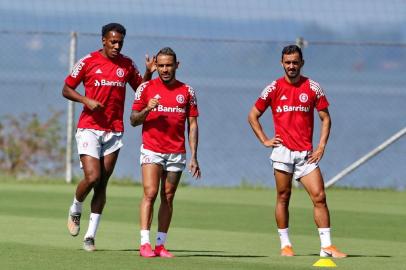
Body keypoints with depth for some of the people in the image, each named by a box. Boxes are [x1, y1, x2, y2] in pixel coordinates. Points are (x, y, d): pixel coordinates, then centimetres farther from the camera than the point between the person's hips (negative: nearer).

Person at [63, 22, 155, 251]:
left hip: (114, 131, 3)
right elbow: (67, 89, 3)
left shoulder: (127, 64, 8)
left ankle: (91, 235, 7)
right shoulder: (88, 61, -2)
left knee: (102, 184, 2)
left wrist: (149, 73, -4)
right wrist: (87, 100, -14)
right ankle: (75, 211, 15)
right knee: (92, 177, -16)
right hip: (89, 128, -3)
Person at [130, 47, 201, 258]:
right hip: (151, 151, -2)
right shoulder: (146, 88, 2)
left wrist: (194, 157, 2)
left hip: (176, 153, 2)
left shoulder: (187, 91, 7)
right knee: (150, 194, -14)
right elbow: (133, 121, 3)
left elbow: (192, 125, 8)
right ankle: (145, 243, -16)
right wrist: (147, 109, -18)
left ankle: (160, 244, 8)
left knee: (168, 198, 4)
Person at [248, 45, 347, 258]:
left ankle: (326, 246, -6)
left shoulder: (313, 88, 5)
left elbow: (325, 118, 10)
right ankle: (285, 245, 11)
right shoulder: (274, 88, 3)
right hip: (283, 151, -1)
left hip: (306, 153, 1)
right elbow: (253, 116, 11)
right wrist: (265, 140, 1)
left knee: (319, 196, -7)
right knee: (283, 198, 2)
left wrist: (321, 147, 0)